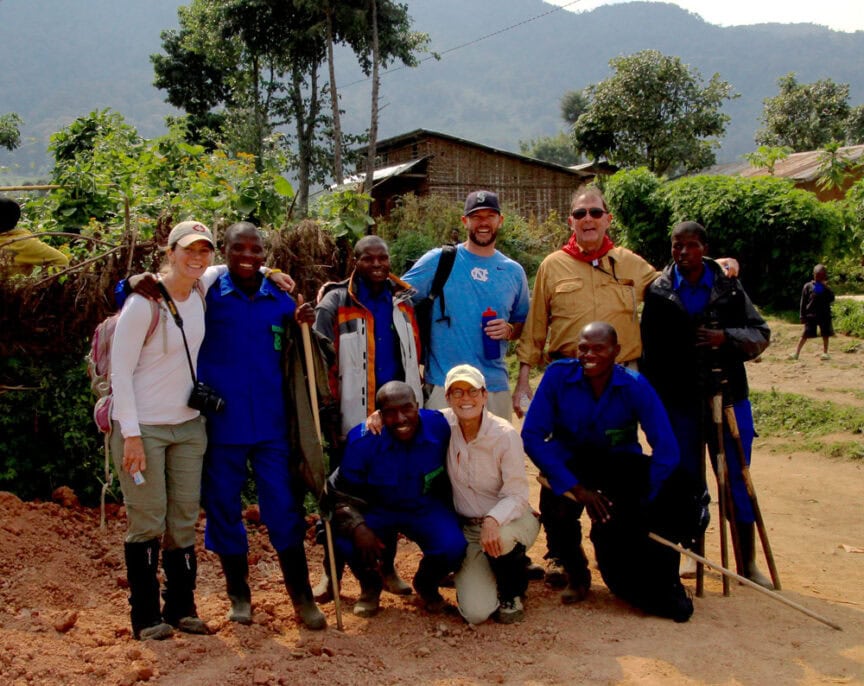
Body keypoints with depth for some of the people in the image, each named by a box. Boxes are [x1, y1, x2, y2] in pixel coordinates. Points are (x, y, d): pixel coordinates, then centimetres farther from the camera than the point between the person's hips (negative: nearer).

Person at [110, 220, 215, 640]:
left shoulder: (201, 296, 4)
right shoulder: (144, 303, -14)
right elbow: (120, 371, -13)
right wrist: (131, 434, -17)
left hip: (188, 425, 6)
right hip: (143, 427, -6)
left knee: (184, 520, 9)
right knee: (147, 523, -2)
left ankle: (181, 609, 21)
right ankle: (145, 617, 10)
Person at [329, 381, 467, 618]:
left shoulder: (439, 427, -20)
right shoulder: (362, 440, -21)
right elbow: (343, 493, -15)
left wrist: (453, 516, -4)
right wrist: (357, 527, -32)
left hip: (427, 507, 1)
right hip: (377, 509, -1)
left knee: (453, 546, -28)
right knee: (342, 538, -30)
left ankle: (426, 585, 12)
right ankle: (370, 585, 7)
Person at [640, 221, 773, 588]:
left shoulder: (729, 286, 2)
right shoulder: (658, 291, 1)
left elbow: (761, 334, 2)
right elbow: (649, 351, 3)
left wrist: (726, 337, -16)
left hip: (728, 396, 0)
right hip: (679, 402, 0)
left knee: (737, 481, 5)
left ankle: (747, 564, 18)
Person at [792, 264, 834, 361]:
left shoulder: (826, 287, 9)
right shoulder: (808, 286, 2)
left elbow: (832, 299, -3)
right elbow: (803, 302, 2)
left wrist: (826, 288, -11)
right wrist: (803, 316, -1)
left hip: (824, 314, 3)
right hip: (811, 314, -3)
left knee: (826, 334, 6)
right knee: (806, 334, -5)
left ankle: (825, 352, 18)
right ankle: (796, 353, -3)